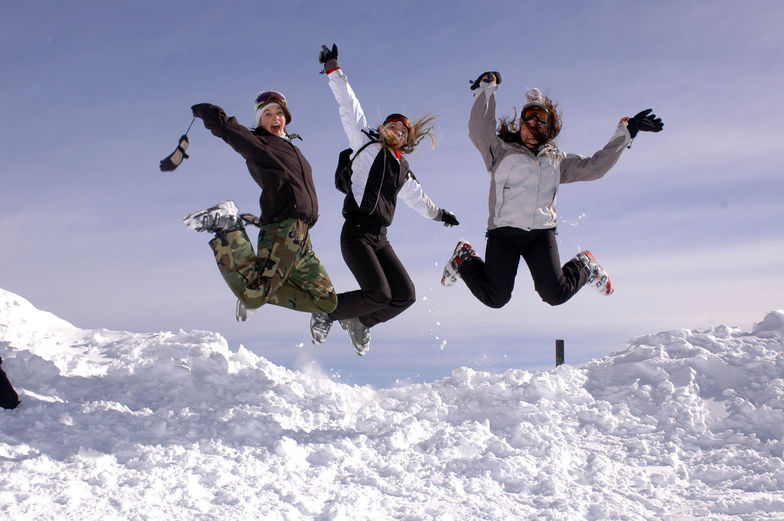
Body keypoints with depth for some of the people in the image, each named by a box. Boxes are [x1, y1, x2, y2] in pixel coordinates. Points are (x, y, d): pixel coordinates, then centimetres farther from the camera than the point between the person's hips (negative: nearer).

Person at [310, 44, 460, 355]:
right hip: (356, 233, -6)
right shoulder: (367, 145, 8)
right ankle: (326, 312, 3)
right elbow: (349, 108, 3)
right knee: (379, 294, -19)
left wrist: (437, 213, 52)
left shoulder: (403, 170, 22)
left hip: (379, 238, 6)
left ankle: (359, 322, 20)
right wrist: (333, 70, -1)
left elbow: (417, 198, 40)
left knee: (405, 295, -1)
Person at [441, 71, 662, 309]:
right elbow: (479, 128, -6)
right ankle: (464, 259, 20)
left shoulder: (557, 160, 21)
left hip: (542, 233, 3)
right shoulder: (502, 151, 9)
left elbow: (595, 166, 19)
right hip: (504, 231, -2)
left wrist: (626, 132, 17)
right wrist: (488, 88, -9)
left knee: (555, 294, -13)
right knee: (495, 298, -11)